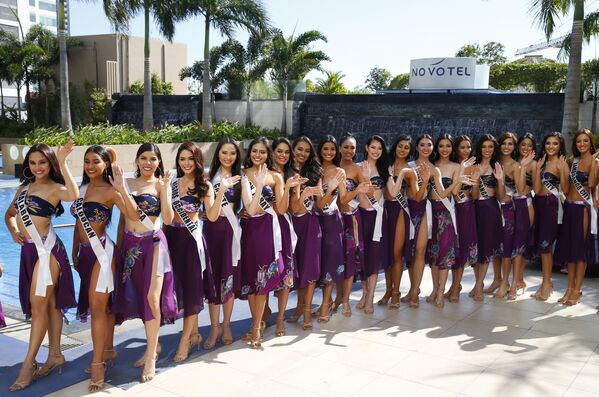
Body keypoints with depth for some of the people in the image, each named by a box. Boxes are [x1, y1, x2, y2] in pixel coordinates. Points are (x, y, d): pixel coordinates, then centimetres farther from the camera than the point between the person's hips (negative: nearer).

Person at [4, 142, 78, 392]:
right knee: (49, 304, 13)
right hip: (29, 249, 7)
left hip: (46, 248, -7)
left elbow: (74, 196, -33)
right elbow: (9, 214, 25)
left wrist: (62, 164, -31)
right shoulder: (24, 186, 13)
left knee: (38, 304, -5)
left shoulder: (55, 187, -9)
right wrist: (14, 232, 6)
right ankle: (55, 355, 20)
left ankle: (28, 364, 2)